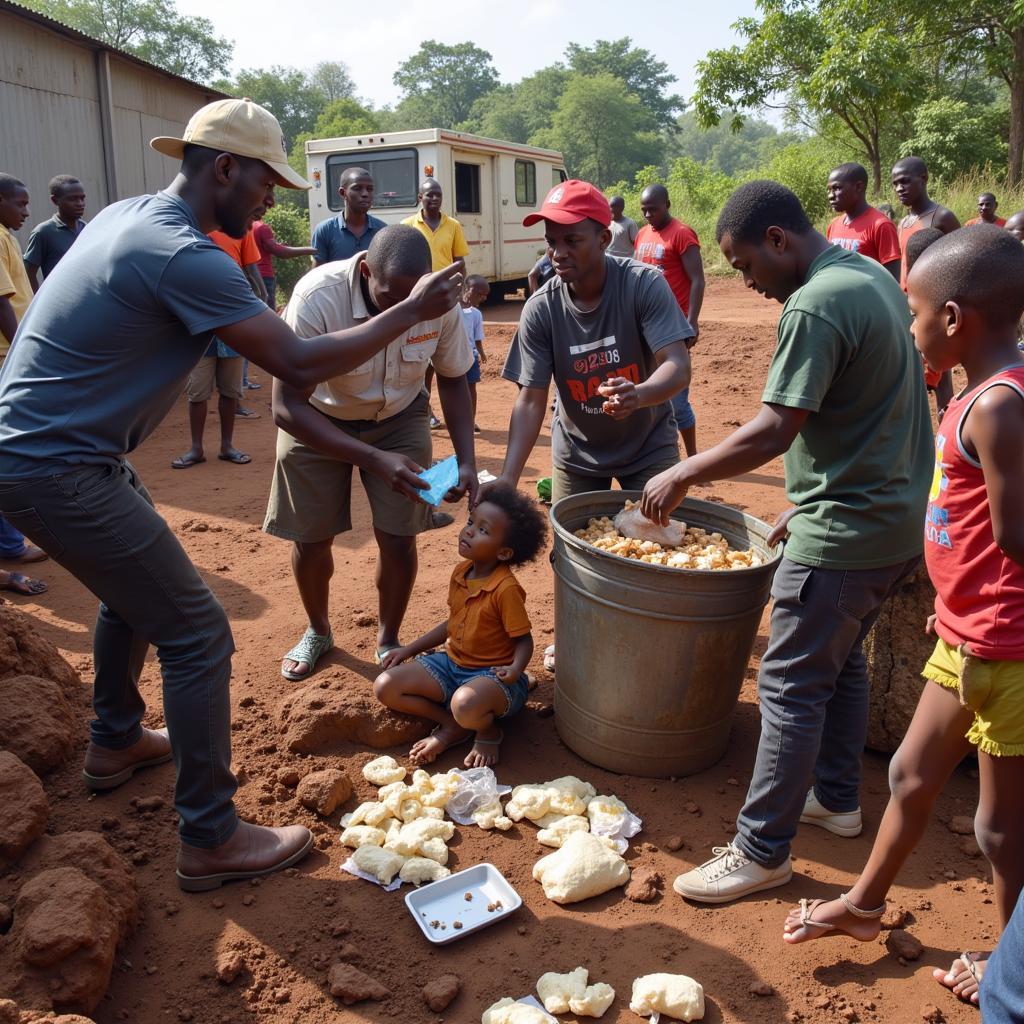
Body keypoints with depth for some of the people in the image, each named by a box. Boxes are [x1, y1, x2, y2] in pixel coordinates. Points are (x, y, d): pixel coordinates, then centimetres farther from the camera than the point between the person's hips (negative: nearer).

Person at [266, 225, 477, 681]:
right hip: (316, 420, -1)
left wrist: (467, 462, -19)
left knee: (398, 539, -5)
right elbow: (287, 407, -33)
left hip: (399, 418, 2)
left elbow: (452, 380, -6)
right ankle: (318, 631, 35)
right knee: (311, 538, 5)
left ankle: (387, 642, 22)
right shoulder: (318, 297, -35)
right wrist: (376, 459, -43)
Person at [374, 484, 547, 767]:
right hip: (451, 663, 7)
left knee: (465, 704, -40)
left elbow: (524, 639, -14)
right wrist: (409, 650, 15)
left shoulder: (506, 589, -22)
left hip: (491, 674, -7)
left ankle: (488, 731, -2)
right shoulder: (461, 573, 1)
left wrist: (516, 668, -36)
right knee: (385, 687, -6)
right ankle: (451, 725, 2)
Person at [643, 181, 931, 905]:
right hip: (897, 518, 10)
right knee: (843, 658, 22)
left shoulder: (815, 307, -21)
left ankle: (762, 850, 11)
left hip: (845, 534, -10)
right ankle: (837, 796, 38)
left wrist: (682, 475, -14)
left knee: (792, 686, -1)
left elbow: (774, 432, -27)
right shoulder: (874, 276, 10)